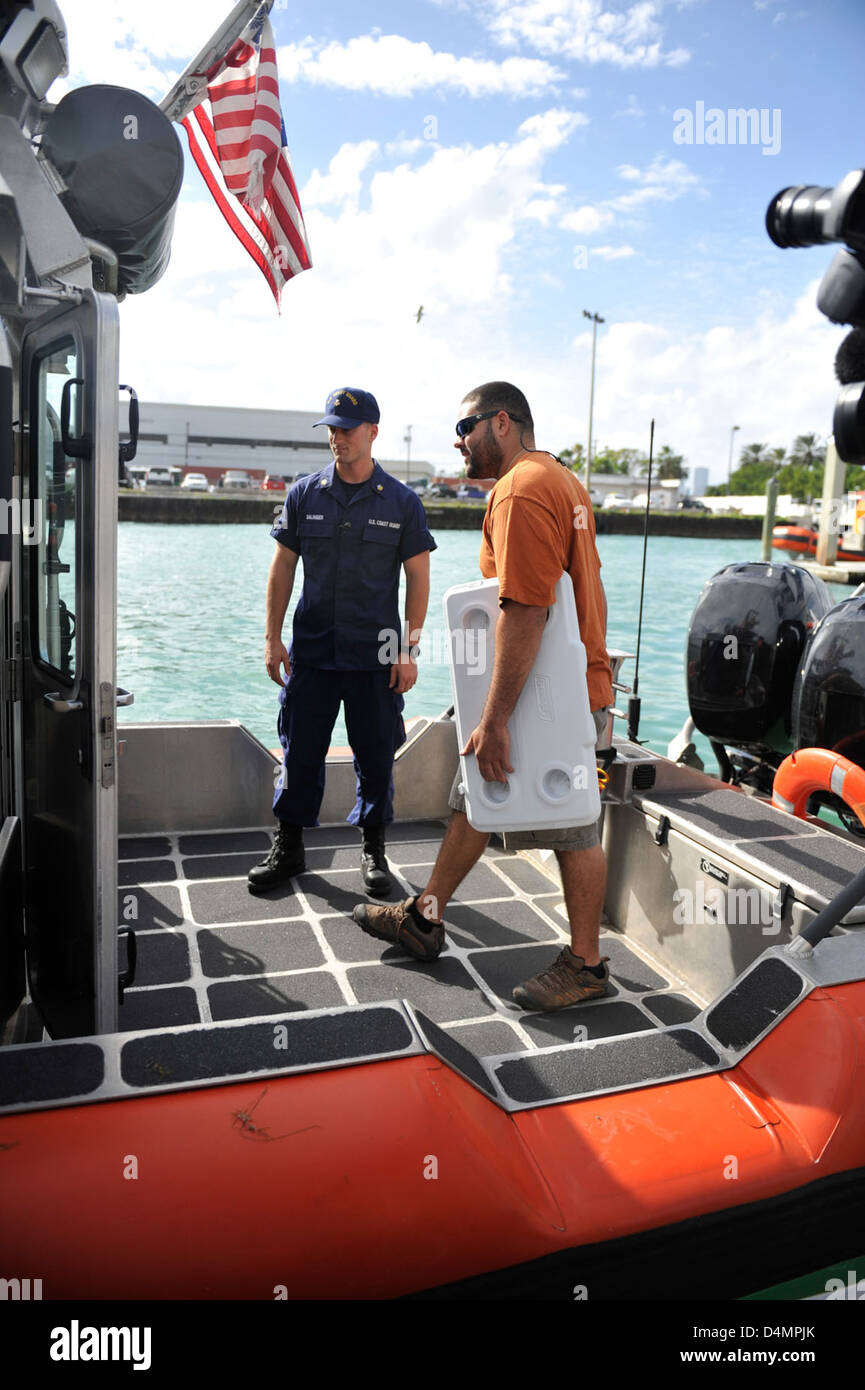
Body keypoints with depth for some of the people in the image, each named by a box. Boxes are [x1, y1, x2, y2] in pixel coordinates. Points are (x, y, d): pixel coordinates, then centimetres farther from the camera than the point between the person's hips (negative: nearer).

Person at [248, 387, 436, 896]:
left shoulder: (403, 503, 0)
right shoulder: (305, 495, 5)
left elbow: (419, 578, 1)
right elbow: (283, 568, 8)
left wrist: (410, 649, -5)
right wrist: (273, 637, 3)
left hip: (376, 654, -1)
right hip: (311, 650, 2)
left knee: (377, 756, 7)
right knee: (300, 752, 7)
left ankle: (374, 850, 24)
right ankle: (288, 849, 22)